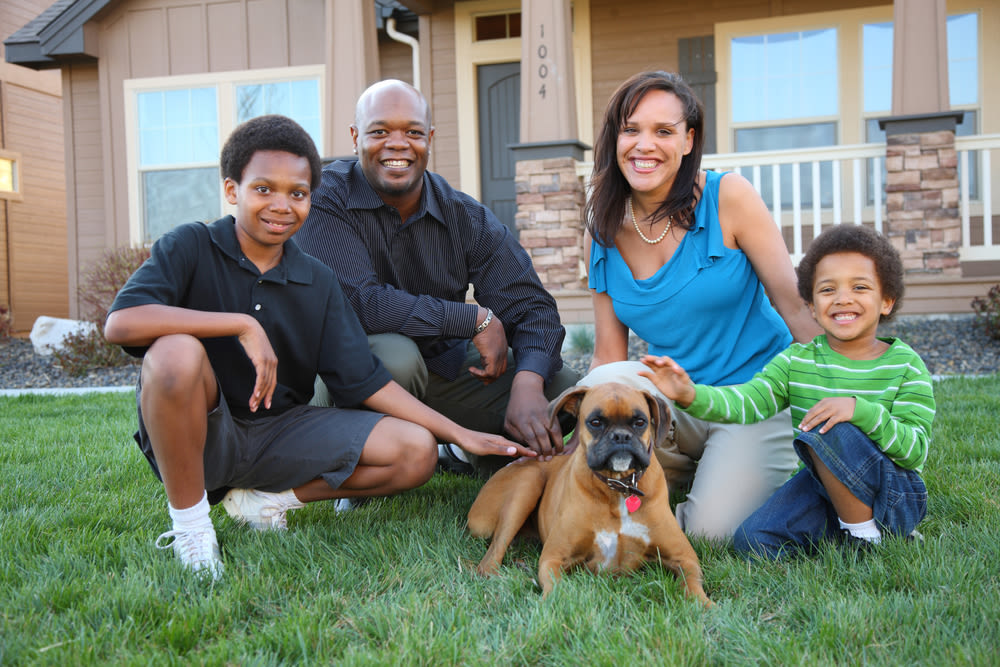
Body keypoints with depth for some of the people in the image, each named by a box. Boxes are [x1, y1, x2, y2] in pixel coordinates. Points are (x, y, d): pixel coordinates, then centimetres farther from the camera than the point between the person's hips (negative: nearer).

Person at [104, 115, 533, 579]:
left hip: (280, 433, 4)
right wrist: (242, 325, -31)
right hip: (197, 434, -4)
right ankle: (189, 524, -16)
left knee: (416, 452, -10)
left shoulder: (317, 283, 3)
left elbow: (363, 382, 2)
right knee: (176, 354, -36)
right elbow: (121, 322, -26)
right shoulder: (190, 247, -9)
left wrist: (461, 434, -3)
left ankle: (266, 498, 2)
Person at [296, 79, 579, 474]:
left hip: (443, 367, 4)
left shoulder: (466, 216, -3)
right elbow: (358, 302, -29)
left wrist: (528, 384, -29)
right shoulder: (326, 200, -16)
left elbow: (529, 305, -7)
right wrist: (476, 319, -24)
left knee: (570, 392, -10)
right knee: (395, 353, -39)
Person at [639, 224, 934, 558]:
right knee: (753, 540, -17)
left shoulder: (905, 366, -6)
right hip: (824, 490, 4)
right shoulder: (797, 361, 3)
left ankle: (864, 534, -12)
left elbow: (915, 451, -14)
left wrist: (861, 409, -30)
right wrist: (691, 396, -32)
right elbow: (746, 402, -12)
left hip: (896, 496, -4)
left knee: (826, 429, -29)